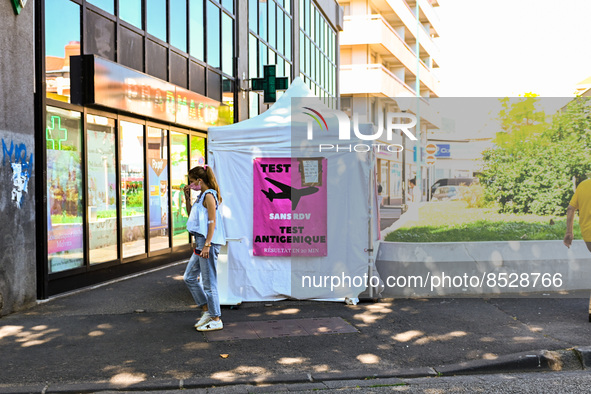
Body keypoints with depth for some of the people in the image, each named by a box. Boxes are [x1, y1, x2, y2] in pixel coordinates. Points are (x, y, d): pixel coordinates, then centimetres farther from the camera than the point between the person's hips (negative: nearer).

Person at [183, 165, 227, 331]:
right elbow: (191, 215, 29)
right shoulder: (201, 196, 17)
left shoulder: (209, 195, -12)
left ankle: (216, 320, 5)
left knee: (209, 282, -4)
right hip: (201, 242, 10)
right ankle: (207, 311, 22)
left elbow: (212, 222, -18)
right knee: (189, 277, 15)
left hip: (208, 242, -10)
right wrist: (187, 197, 17)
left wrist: (207, 245, -23)